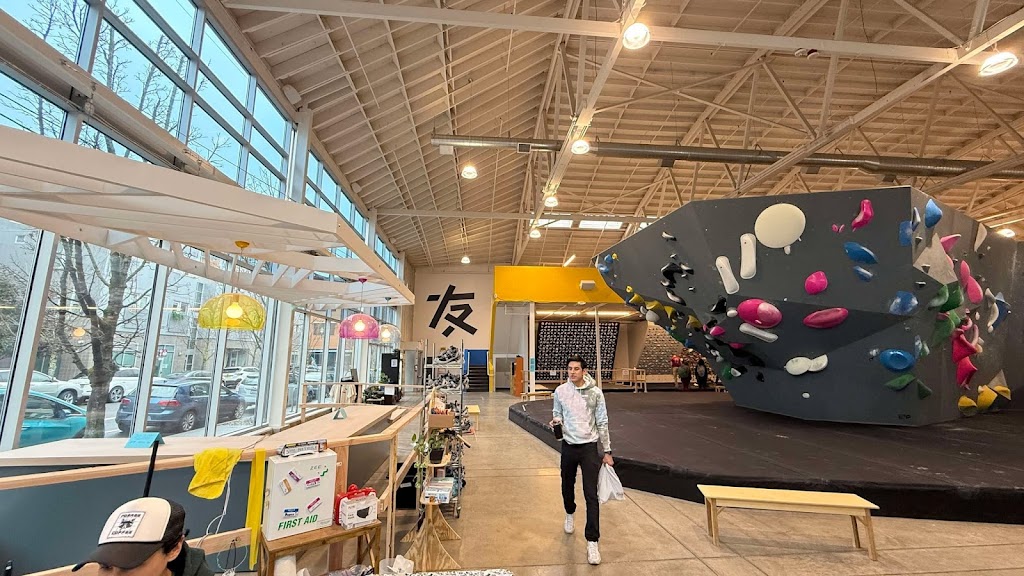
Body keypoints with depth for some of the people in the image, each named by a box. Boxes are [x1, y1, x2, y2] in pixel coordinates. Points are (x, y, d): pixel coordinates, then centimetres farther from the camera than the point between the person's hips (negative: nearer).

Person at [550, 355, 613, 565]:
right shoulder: (560, 391, -6)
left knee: (591, 495, -4)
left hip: (590, 447, -3)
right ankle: (570, 514, 50)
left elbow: (602, 423, -4)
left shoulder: (595, 393, -11)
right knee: (567, 485, 21)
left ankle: (592, 542, 7)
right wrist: (556, 420, -14)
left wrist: (607, 451, -2)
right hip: (568, 446, 3)